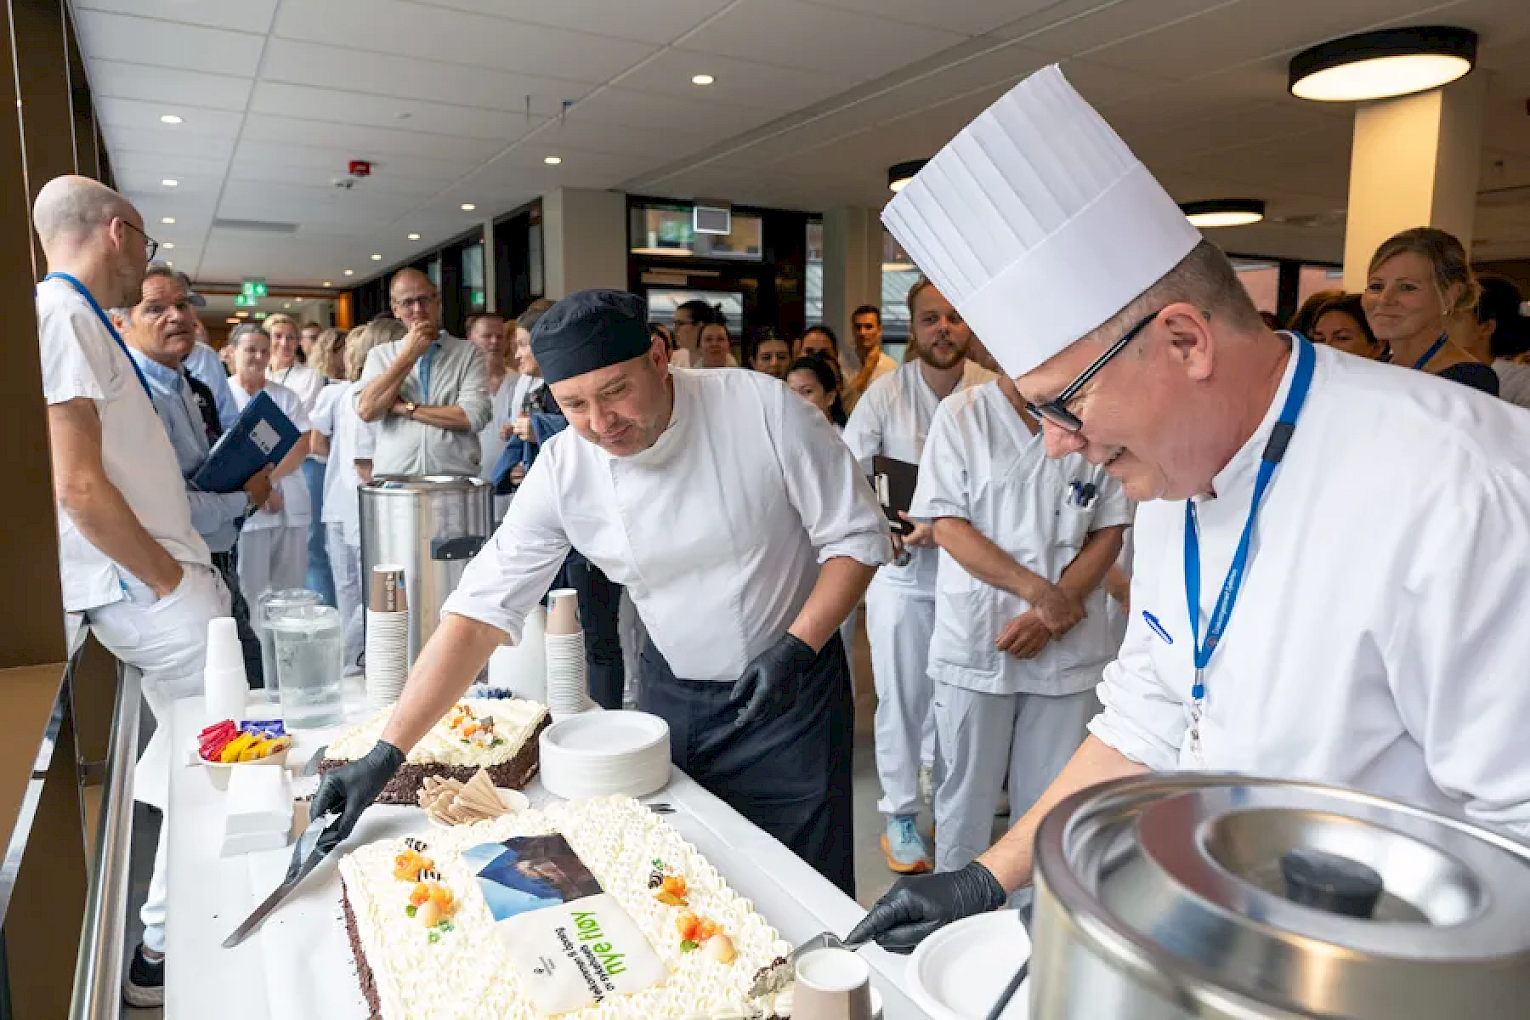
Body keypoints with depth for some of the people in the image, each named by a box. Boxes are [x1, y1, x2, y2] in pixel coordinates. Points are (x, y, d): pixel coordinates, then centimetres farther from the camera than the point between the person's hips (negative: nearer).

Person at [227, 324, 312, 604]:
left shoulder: (285, 396, 12)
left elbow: (302, 445, 1)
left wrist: (269, 478, -12)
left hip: (290, 507, 4)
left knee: (291, 592, 7)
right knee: (249, 594, -1)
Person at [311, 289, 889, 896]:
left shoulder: (762, 408, -21)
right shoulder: (563, 471, -13)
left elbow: (857, 536, -11)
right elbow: (481, 611, -14)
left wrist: (796, 648, -22)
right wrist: (386, 755, -18)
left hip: (791, 685, -2)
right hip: (673, 688, 3)